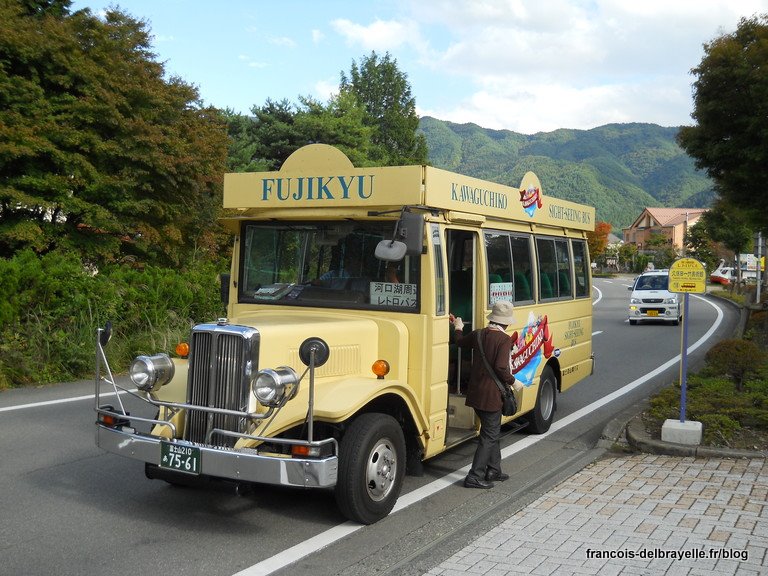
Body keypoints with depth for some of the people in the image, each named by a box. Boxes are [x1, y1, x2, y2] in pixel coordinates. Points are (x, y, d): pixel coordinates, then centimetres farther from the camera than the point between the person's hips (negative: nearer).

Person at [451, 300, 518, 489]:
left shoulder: (478, 334, 4)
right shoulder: (504, 340, -16)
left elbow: (460, 342, 22)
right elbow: (501, 367, -24)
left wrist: (458, 328, 42)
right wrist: (513, 381, -7)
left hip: (475, 392, 8)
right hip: (491, 395, -7)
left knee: (492, 431, 21)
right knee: (490, 435, 1)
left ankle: (493, 470, 30)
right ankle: (475, 477, -1)